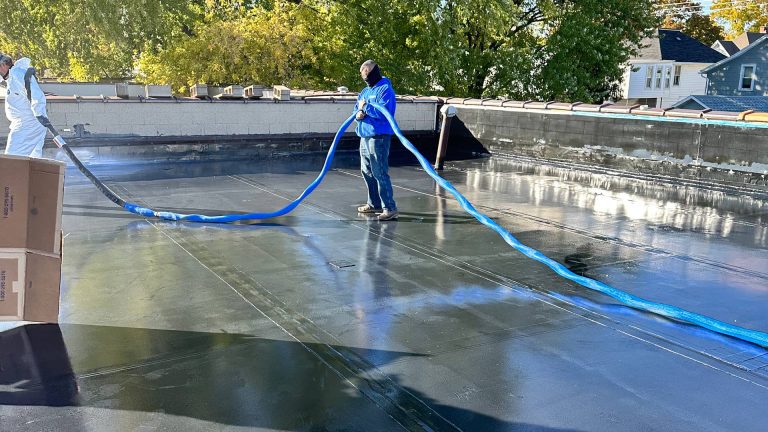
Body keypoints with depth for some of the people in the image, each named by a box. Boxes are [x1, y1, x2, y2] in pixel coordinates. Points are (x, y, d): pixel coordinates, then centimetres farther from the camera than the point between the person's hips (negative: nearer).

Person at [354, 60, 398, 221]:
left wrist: (365, 107, -13)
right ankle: (374, 204, 28)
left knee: (380, 173, -12)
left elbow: (384, 112, -22)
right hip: (365, 136, 10)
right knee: (367, 172, 16)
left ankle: (390, 208, -9)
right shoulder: (365, 91, 17)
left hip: (379, 137, -10)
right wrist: (358, 113, -5)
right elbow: (357, 107, 19)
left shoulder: (385, 90, -11)